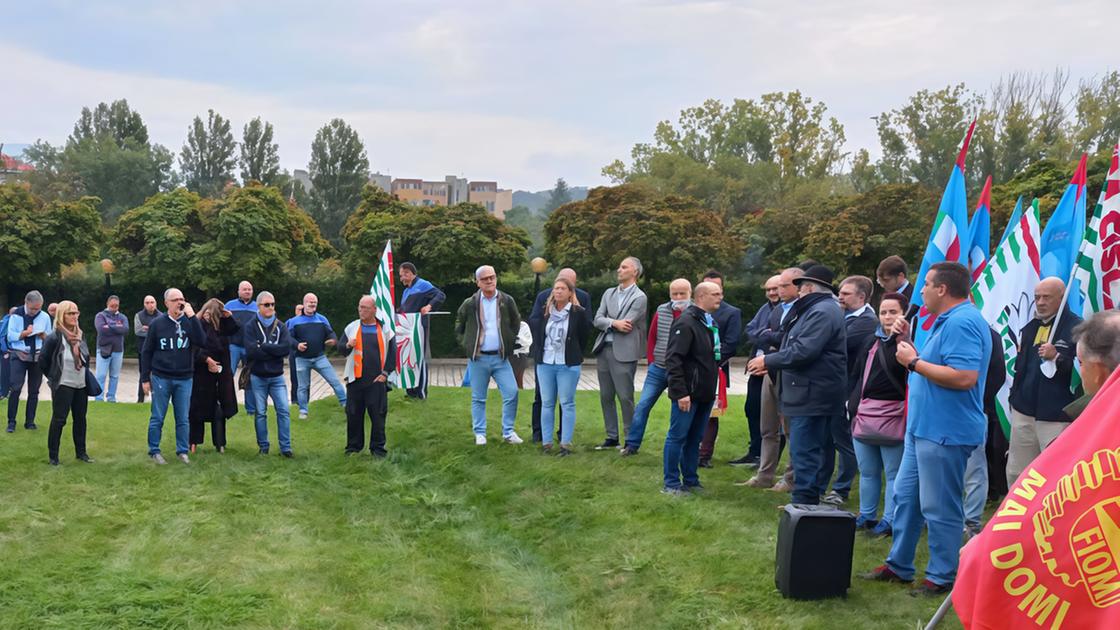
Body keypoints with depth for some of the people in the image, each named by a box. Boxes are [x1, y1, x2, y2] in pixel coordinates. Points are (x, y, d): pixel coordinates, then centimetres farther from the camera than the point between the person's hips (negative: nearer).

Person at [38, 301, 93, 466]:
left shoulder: (80, 335, 5)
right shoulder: (54, 337, -16)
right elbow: (43, 361, -9)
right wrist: (54, 377, 0)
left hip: (81, 385, 6)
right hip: (63, 386, -6)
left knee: (80, 419, 11)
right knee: (59, 419, -2)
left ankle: (81, 452, 22)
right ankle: (53, 455, 7)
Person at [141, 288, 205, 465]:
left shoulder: (189, 321, 1)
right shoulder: (157, 323, -2)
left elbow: (201, 340, -16)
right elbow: (146, 352, 2)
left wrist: (192, 317, -20)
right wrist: (145, 378, 0)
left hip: (185, 379, 1)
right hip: (161, 378, -1)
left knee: (183, 418, 7)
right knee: (157, 418, 6)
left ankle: (182, 451, 17)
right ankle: (154, 451, 17)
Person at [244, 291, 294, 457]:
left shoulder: (281, 326, 5)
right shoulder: (251, 327, -3)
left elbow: (286, 348, -11)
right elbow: (251, 351, -17)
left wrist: (263, 347, -14)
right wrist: (274, 351, -13)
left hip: (277, 377, 2)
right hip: (257, 377, -2)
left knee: (283, 411, -4)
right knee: (261, 413, 5)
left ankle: (286, 447, 1)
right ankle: (263, 447, 15)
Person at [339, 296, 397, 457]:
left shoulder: (384, 329, 1)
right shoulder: (351, 327, 6)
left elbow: (392, 352, 2)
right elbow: (340, 348, 5)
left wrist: (385, 373, -3)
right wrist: (347, 345, -18)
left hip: (377, 380, -2)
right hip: (355, 379, 2)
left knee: (378, 415, 0)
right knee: (353, 414, 7)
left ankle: (378, 447, 10)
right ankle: (353, 446, 18)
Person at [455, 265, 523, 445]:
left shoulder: (507, 301, 1)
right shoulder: (470, 304, -2)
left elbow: (516, 323, 16)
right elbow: (459, 327, 14)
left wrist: (511, 342, 7)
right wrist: (466, 345, 6)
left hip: (501, 357, 1)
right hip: (478, 358, -1)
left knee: (511, 393, -6)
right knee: (478, 398, 6)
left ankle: (508, 432, 6)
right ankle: (480, 434, 16)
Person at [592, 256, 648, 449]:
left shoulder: (639, 297, -5)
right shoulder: (609, 293, 14)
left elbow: (625, 326, -14)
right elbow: (597, 320, 4)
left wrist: (606, 323, 0)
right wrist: (614, 322, -13)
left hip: (624, 352, -6)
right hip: (604, 349, 6)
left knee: (625, 397, -3)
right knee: (606, 397, 11)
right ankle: (612, 437, 21)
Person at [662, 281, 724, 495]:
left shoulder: (711, 323, 14)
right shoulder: (686, 322, -14)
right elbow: (673, 359, -19)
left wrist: (713, 388, 16)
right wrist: (680, 392, -22)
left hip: (705, 393, 8)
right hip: (688, 393, -8)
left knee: (695, 438, 14)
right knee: (678, 436, 0)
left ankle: (690, 480, 22)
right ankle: (671, 483, 7)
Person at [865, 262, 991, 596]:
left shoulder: (962, 322, -19)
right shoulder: (947, 321, 16)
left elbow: (965, 377, -29)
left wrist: (914, 361, -21)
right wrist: (907, 342, 9)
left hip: (945, 431, -11)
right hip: (924, 427, 11)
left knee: (939, 507, 0)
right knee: (905, 495, 17)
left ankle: (942, 577, 12)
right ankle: (898, 565, 27)